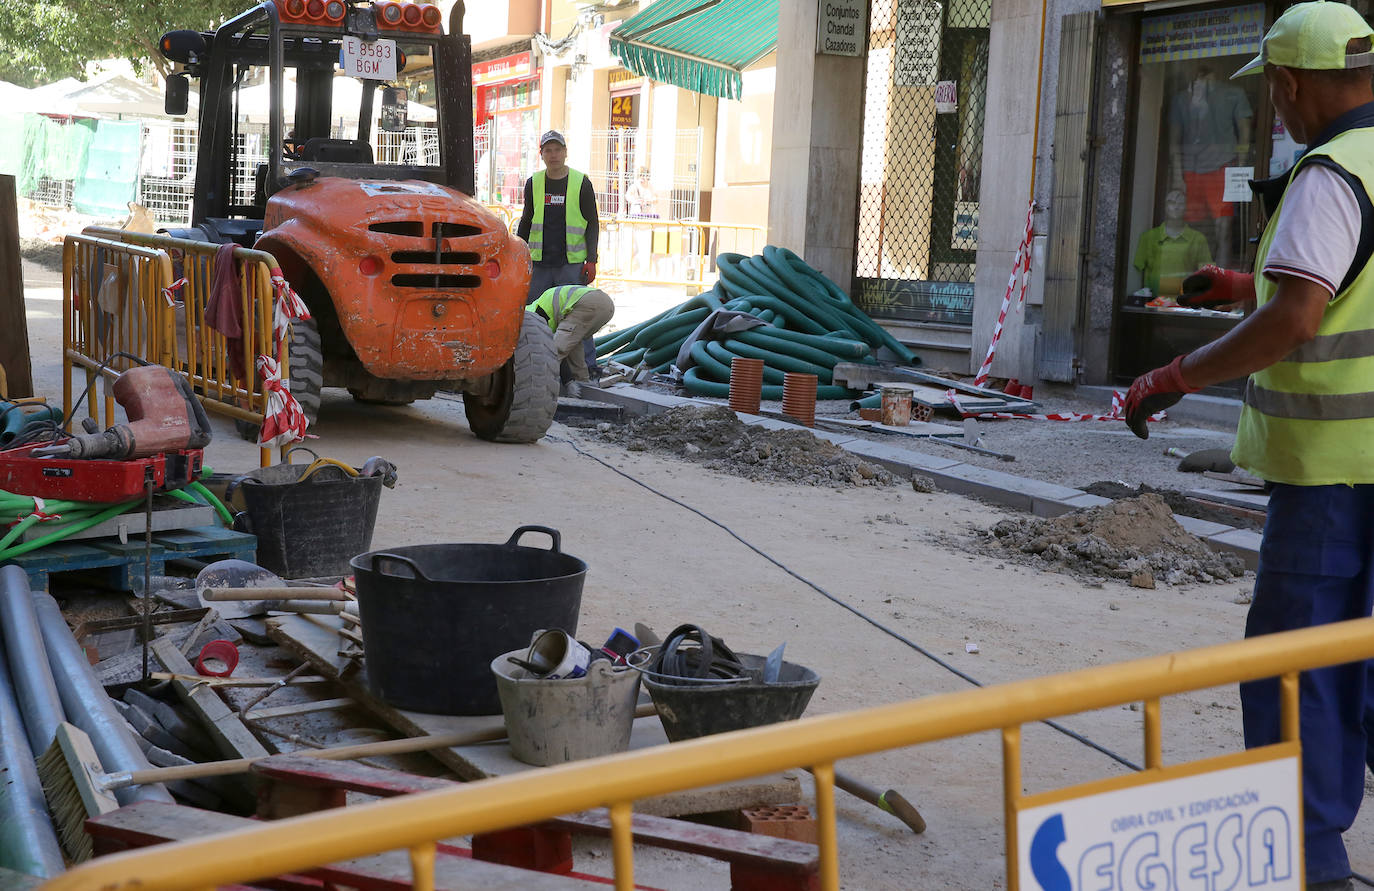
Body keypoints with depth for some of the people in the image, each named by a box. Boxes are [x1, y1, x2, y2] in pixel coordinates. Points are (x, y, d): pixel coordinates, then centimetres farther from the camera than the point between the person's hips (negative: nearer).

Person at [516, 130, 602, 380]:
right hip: (539, 264, 3)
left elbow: (592, 223, 2)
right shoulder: (533, 184, 9)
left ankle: (588, 366, -1)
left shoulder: (581, 183, 1)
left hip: (571, 264, -3)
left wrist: (591, 260, -7)